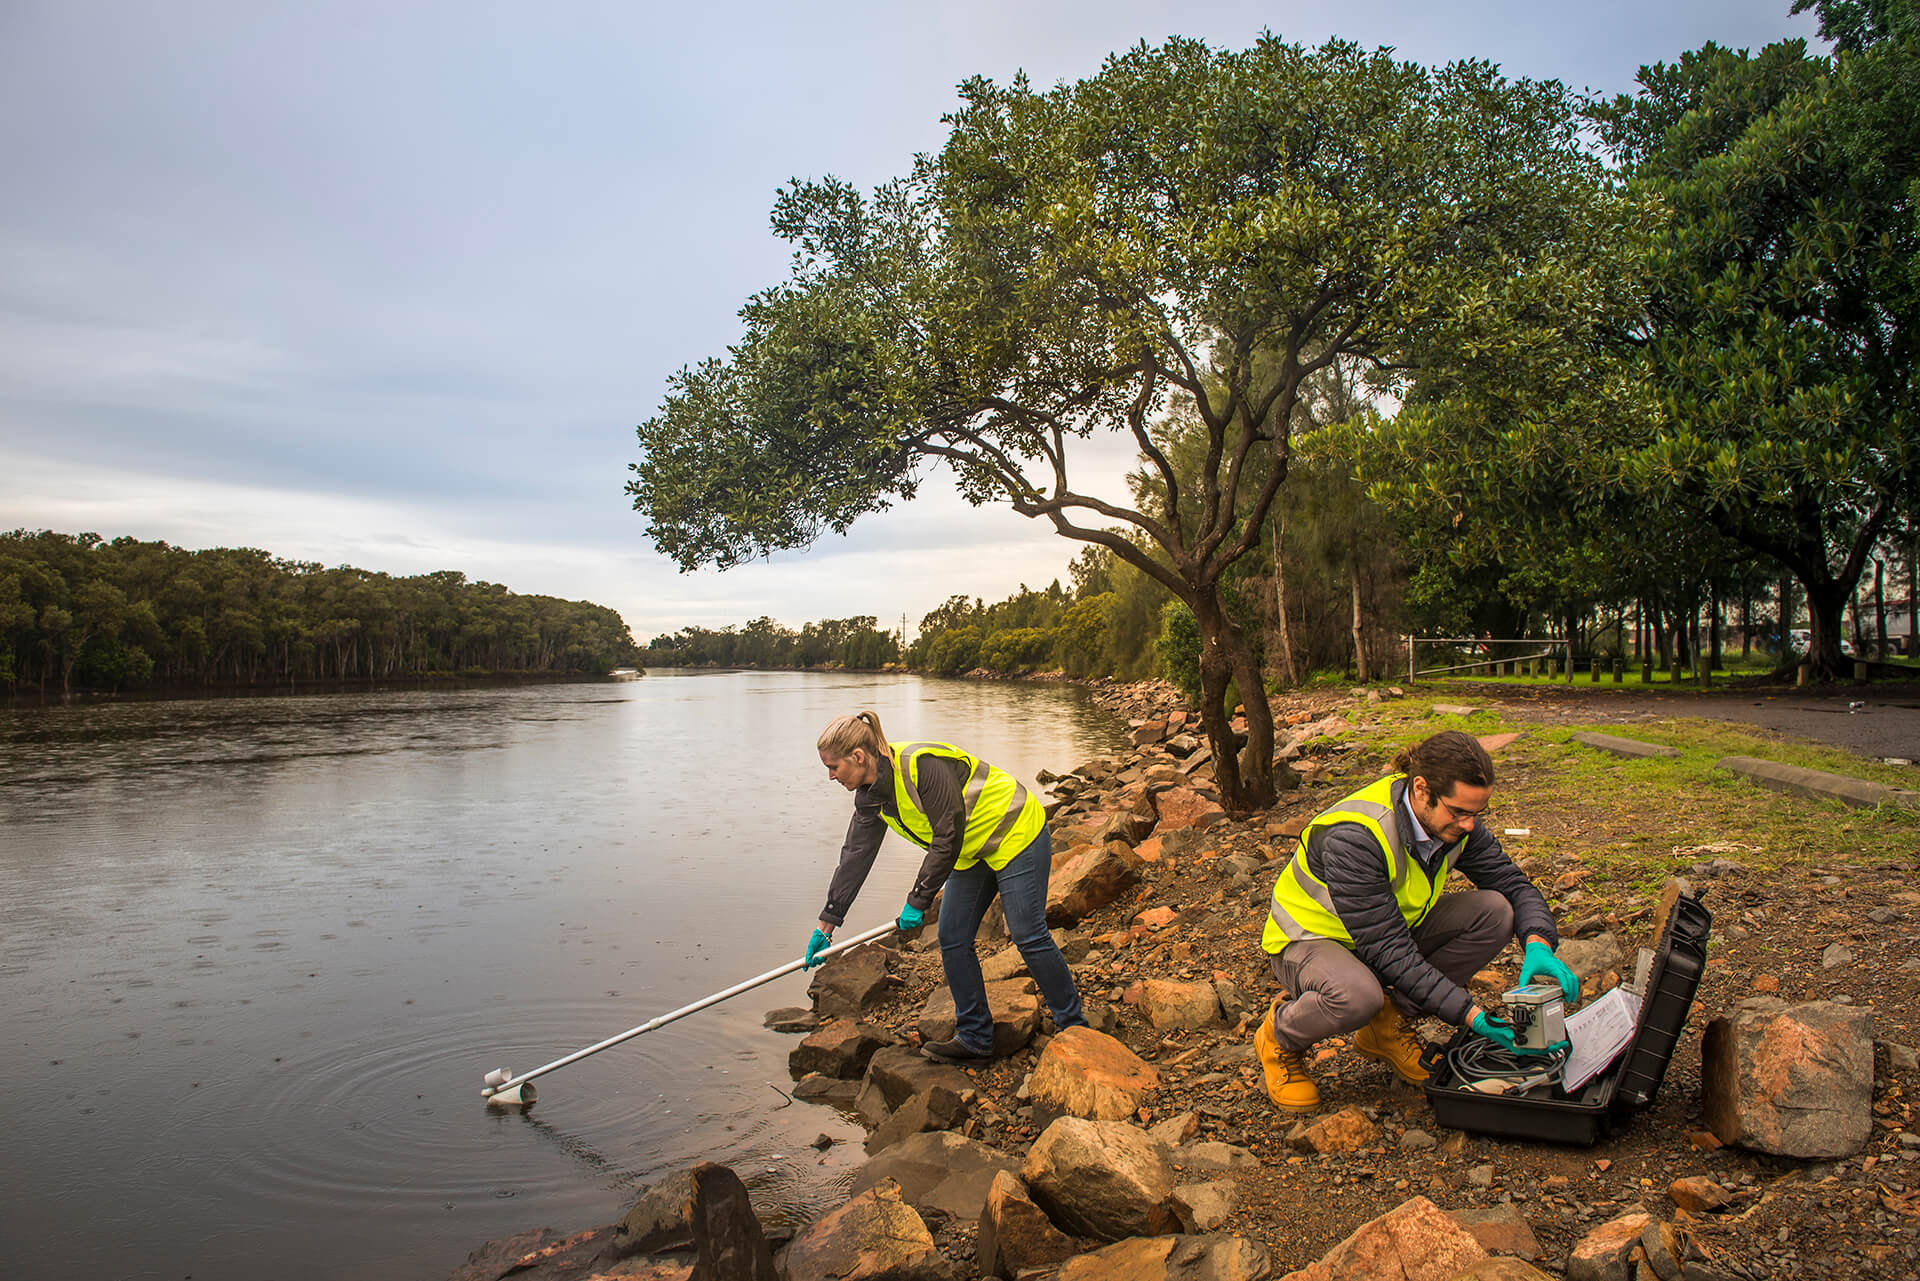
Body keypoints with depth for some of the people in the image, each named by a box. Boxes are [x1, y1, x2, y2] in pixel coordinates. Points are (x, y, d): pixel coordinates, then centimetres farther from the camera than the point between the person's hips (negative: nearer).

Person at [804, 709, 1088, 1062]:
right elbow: (855, 858, 4)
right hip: (972, 850, 9)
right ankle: (975, 1038, 15)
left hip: (1016, 833, -9)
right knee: (952, 940, 3)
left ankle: (1074, 1027, 10)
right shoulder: (869, 796, -2)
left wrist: (917, 902, -19)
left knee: (1028, 935, -7)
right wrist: (826, 924, 4)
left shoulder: (922, 765, -31)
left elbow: (948, 839, -27)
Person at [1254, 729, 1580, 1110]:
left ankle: (1390, 1022, 1)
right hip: (1312, 937, -7)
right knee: (1357, 996, -41)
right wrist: (1469, 1014, -36)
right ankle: (1281, 1036, -5)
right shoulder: (1354, 838, -35)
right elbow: (1387, 950, -33)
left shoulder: (1454, 822, -13)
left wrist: (1539, 945, -24)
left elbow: (1514, 885, -2)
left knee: (1495, 912, -14)